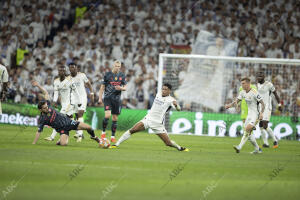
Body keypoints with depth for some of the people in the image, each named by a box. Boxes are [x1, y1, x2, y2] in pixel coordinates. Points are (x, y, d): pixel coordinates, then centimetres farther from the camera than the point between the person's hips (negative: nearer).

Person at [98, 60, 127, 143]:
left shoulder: (122, 75, 7)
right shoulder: (107, 74, 0)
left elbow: (125, 87, 10)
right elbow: (102, 87, 4)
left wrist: (121, 88, -13)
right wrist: (100, 98, -2)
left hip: (117, 99, 3)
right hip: (108, 98, -3)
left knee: (115, 118, 5)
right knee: (107, 115, -19)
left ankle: (113, 136, 15)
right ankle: (103, 132, 1)